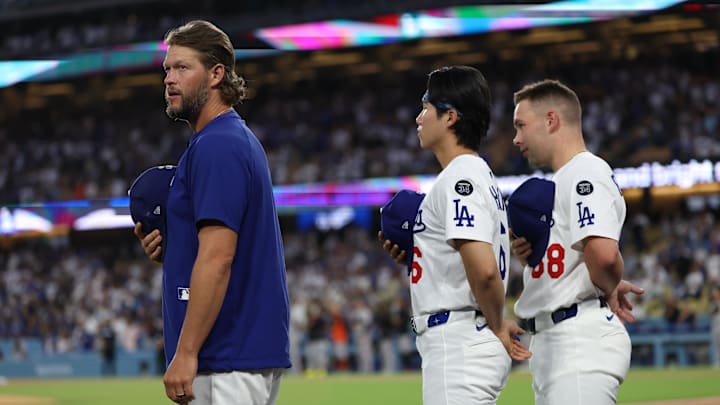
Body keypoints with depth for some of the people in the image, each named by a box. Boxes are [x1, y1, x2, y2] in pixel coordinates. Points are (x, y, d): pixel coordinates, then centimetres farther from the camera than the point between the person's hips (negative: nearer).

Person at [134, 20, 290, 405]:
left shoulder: (216, 145, -13)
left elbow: (218, 257, -22)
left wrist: (185, 352, -22)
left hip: (227, 358, -11)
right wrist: (168, 248, 8)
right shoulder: (241, 139, 19)